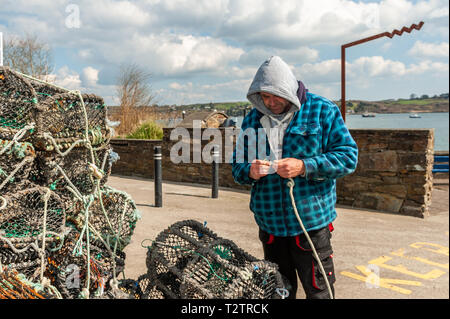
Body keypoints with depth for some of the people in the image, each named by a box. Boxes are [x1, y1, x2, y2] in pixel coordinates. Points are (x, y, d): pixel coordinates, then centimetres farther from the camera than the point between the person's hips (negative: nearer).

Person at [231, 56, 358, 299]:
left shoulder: (323, 111, -4)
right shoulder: (252, 120, 6)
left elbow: (348, 156, -8)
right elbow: (237, 167, 11)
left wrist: (304, 167, -21)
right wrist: (250, 172, -14)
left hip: (311, 223, -3)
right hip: (269, 224, 4)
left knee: (318, 290, 7)